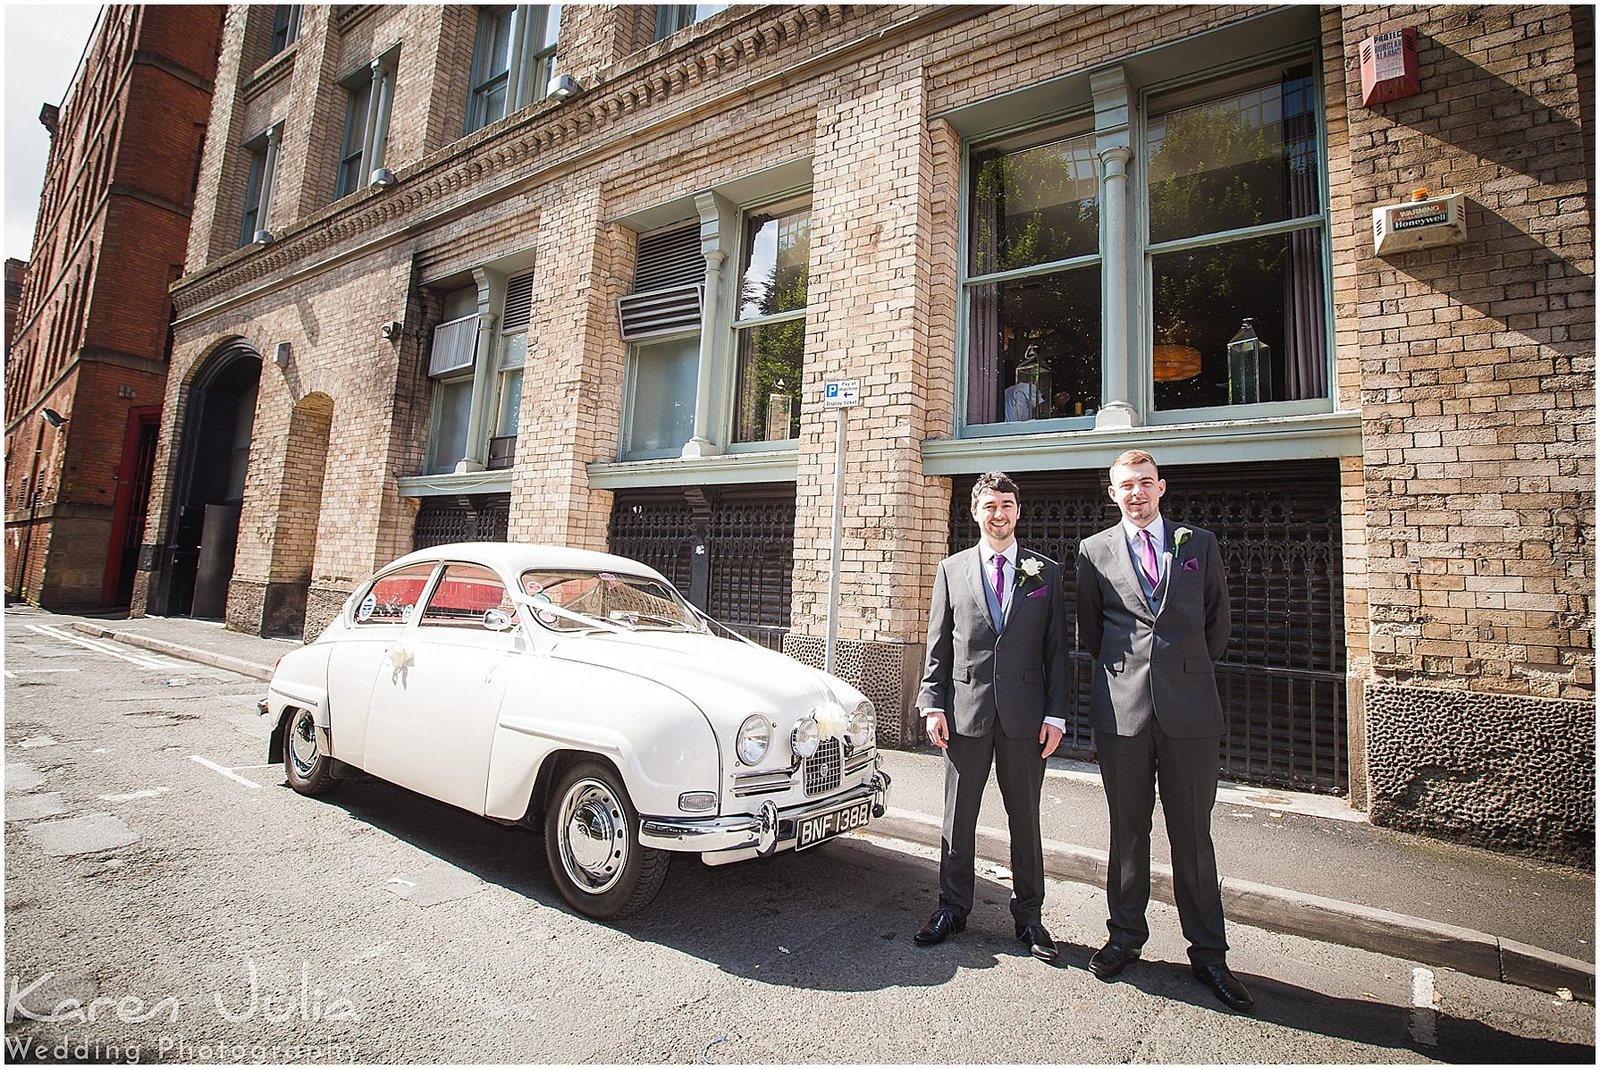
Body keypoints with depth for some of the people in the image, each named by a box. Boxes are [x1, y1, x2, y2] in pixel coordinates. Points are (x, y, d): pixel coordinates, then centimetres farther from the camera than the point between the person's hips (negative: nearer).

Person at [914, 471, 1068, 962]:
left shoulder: (1047, 572, 5)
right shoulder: (952, 570, 5)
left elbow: (1056, 649, 4)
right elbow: (938, 645, 5)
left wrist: (1056, 714, -3)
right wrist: (932, 704, -3)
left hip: (1025, 714, 0)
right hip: (965, 709, 0)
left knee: (1025, 818, 12)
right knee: (958, 816, 10)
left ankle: (1028, 913, 29)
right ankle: (952, 907, 27)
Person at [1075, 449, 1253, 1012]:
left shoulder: (1200, 544, 8)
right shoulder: (1094, 551, 6)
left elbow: (1218, 619, 14)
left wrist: (1190, 671, 14)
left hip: (1189, 710, 0)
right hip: (1121, 708, 0)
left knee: (1193, 835, 8)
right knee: (1127, 831, 11)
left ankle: (1208, 953, 23)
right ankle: (1125, 936, 27)